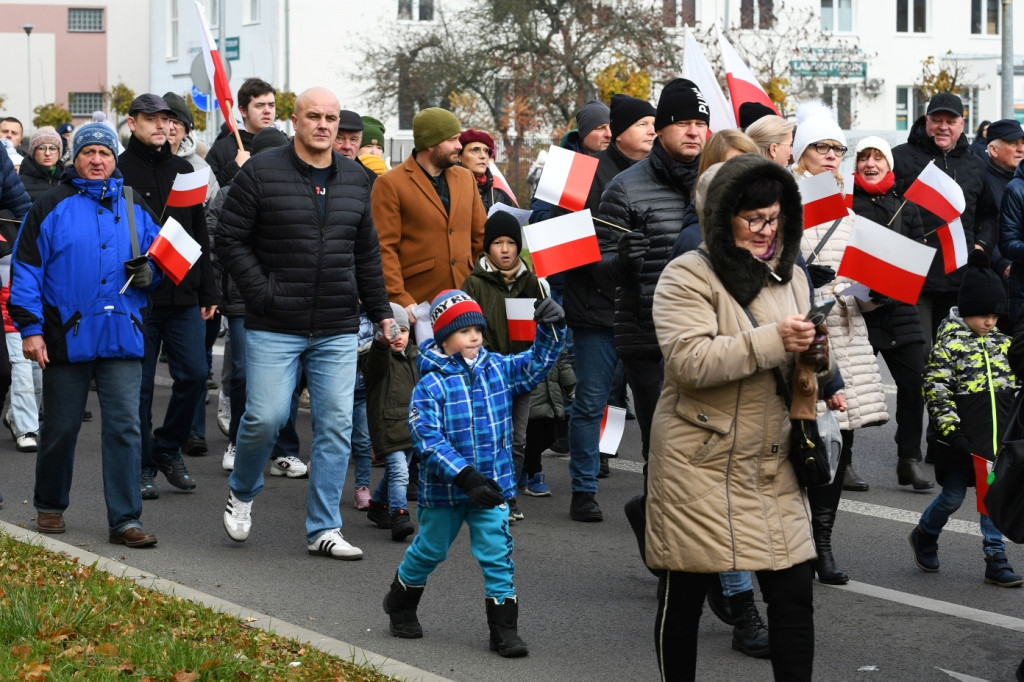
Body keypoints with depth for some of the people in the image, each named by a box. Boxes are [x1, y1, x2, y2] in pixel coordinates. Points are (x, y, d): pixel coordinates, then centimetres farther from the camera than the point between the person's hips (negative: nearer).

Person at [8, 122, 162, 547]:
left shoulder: (134, 210, 12)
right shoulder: (51, 208, 2)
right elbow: (26, 270, -1)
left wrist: (149, 272, -3)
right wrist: (29, 328, -8)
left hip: (123, 336, 2)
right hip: (67, 337, -2)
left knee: (124, 428, -4)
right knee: (60, 428, 10)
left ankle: (125, 520, -2)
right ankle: (50, 506, 28)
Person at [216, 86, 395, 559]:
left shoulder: (355, 179, 11)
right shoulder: (261, 173, -4)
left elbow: (367, 253, 19)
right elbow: (230, 239, -4)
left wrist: (380, 311, 14)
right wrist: (262, 293, -11)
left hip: (338, 330, 4)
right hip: (275, 327, -4)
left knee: (336, 425, 1)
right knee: (265, 417, -8)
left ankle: (324, 528, 10)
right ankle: (242, 492, 22)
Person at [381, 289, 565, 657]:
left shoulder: (497, 369, -1)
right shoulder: (430, 385, -16)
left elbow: (537, 363, 4)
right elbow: (428, 439, -21)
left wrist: (551, 329, -16)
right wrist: (465, 477, -26)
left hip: (492, 485, 3)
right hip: (443, 487, -3)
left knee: (497, 554, -2)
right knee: (429, 549, 16)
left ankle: (504, 629, 5)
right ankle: (401, 605, 40)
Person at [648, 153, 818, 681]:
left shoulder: (790, 278, 12)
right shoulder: (688, 276, -9)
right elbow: (688, 361, -23)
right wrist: (772, 342, -26)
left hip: (771, 466, 5)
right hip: (700, 464, -5)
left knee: (794, 594, 1)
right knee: (683, 596, 6)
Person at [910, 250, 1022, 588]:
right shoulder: (948, 345, -10)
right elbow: (936, 392, -13)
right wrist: (951, 431, -18)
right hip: (963, 442, -5)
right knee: (953, 497, 5)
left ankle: (996, 560, 11)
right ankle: (924, 535, 31)